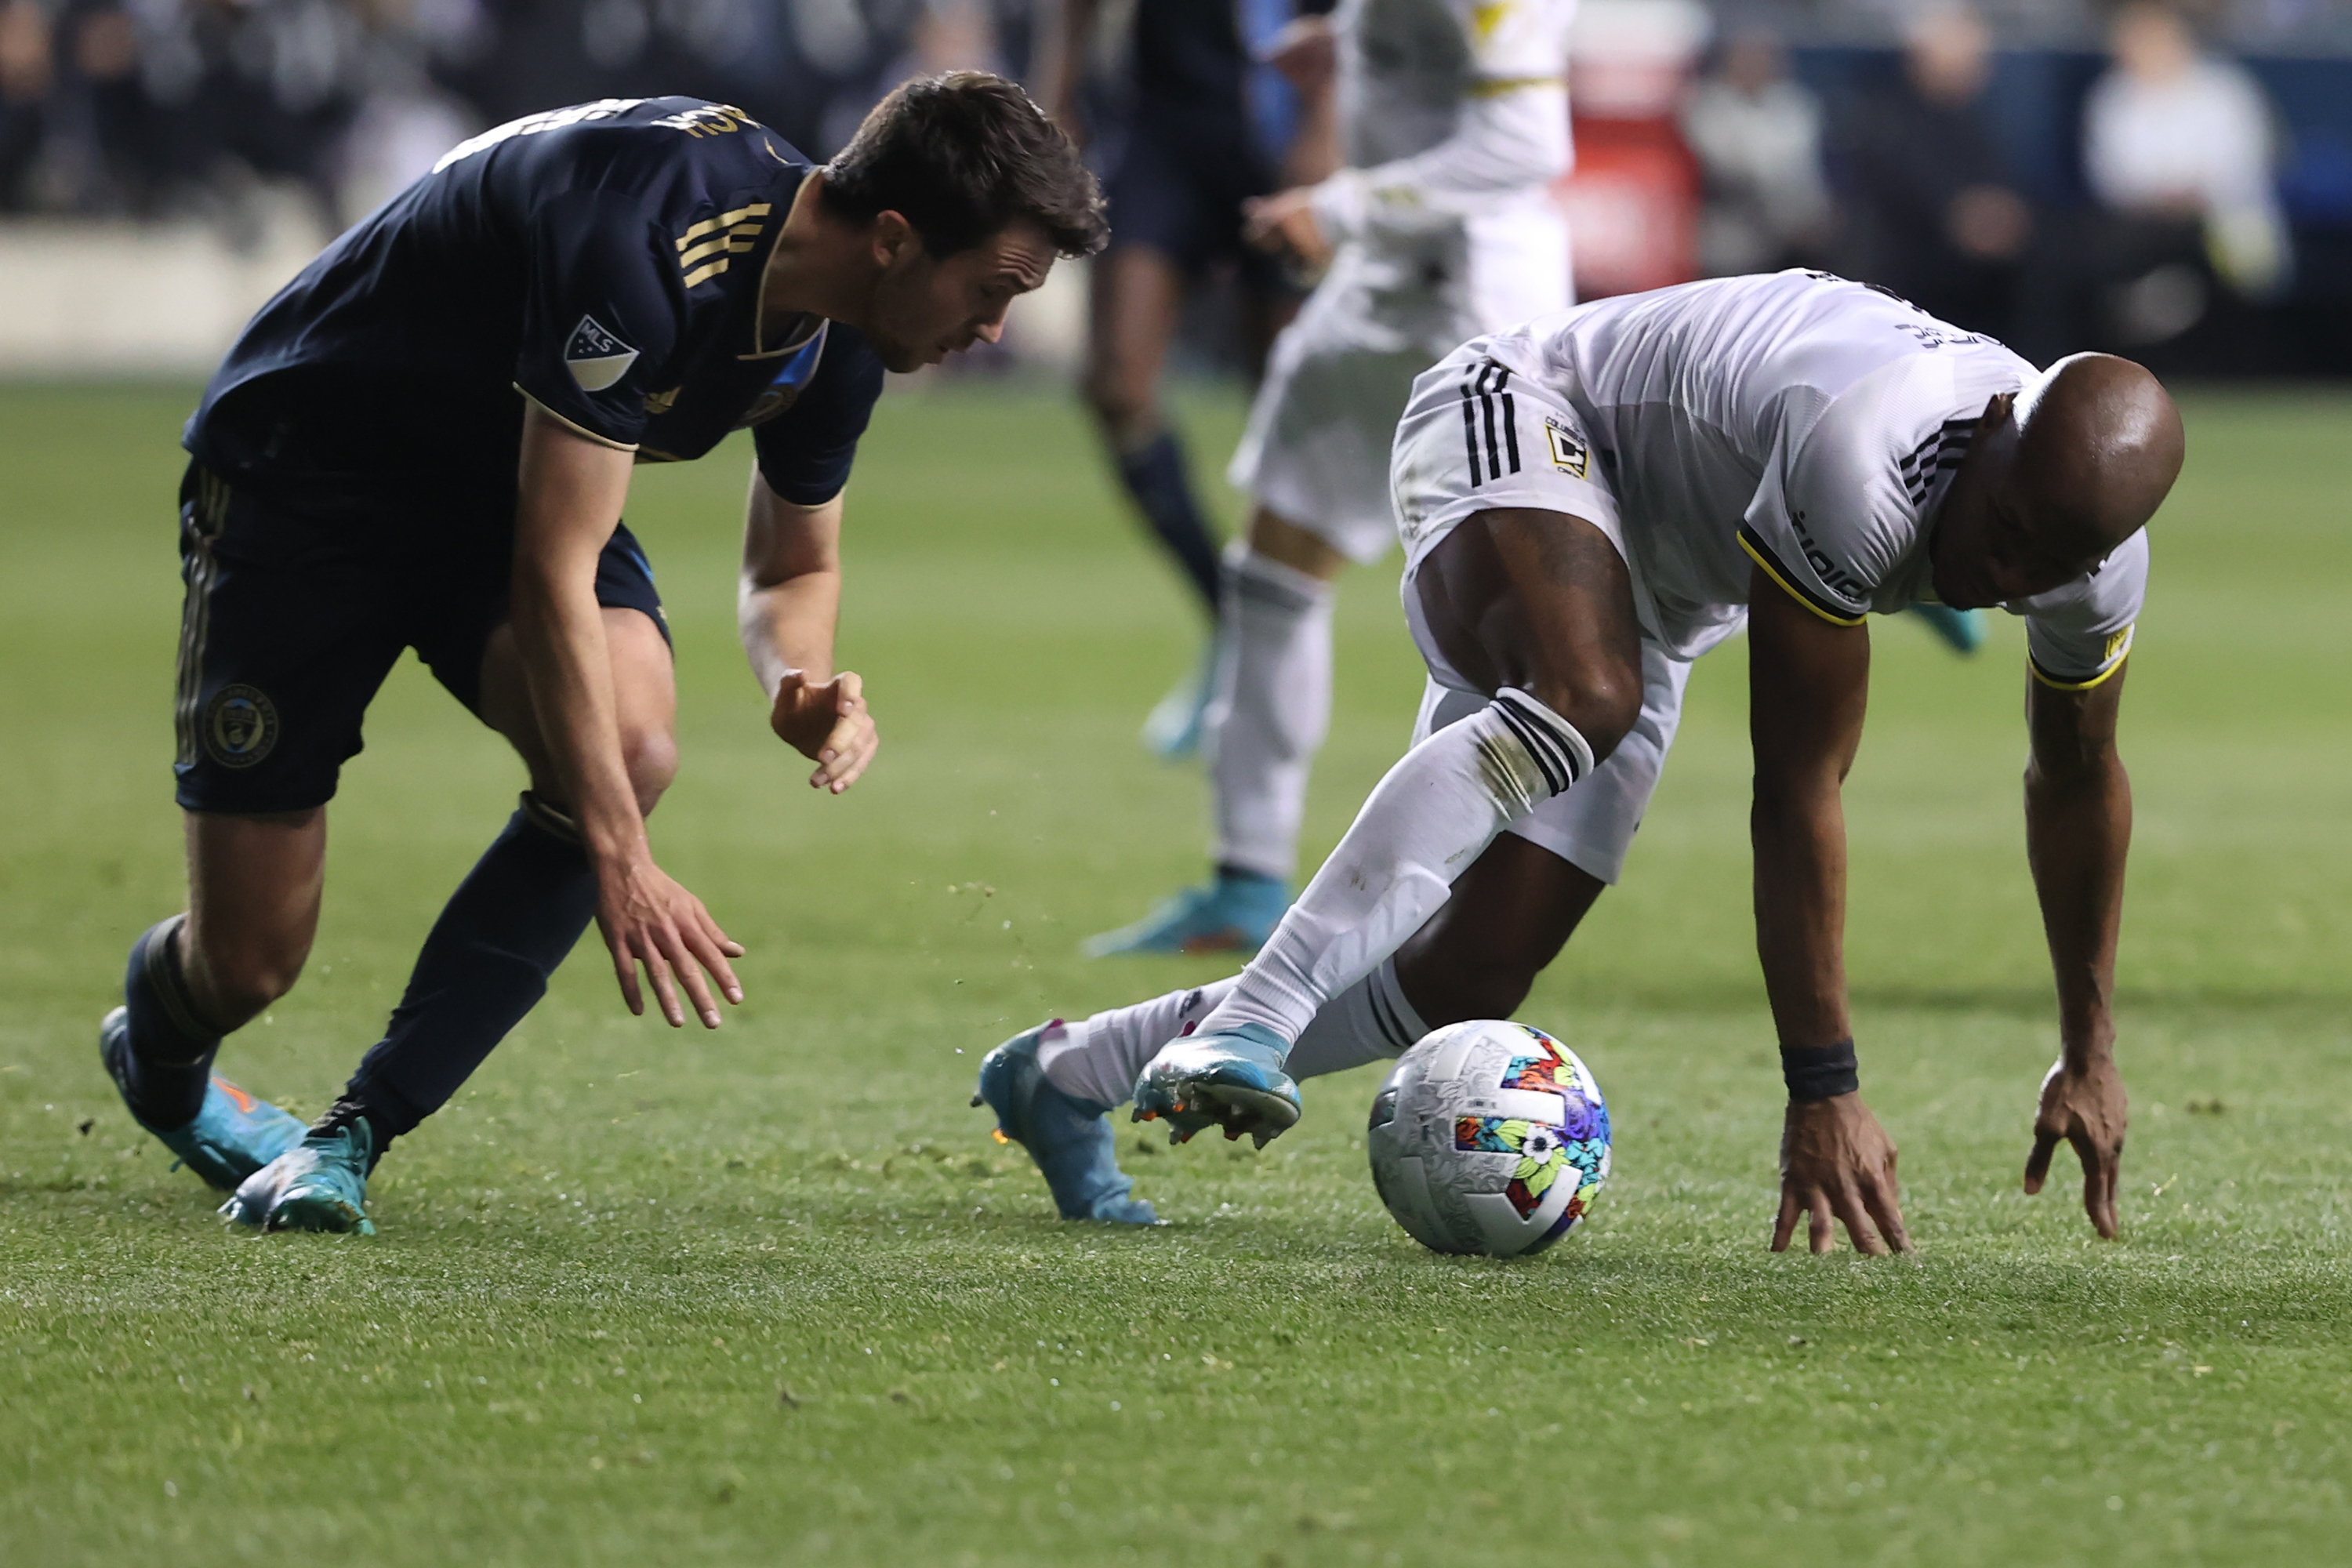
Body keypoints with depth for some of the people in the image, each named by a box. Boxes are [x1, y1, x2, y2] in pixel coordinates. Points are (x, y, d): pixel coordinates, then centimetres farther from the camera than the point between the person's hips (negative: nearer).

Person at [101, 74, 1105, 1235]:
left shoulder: (838, 340, -9)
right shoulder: (643, 241, -36)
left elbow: (795, 565, 10)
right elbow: (552, 577, -35)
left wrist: (799, 681, -14)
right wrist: (620, 861, -37)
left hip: (504, 479, 7)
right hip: (304, 473, -7)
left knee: (631, 744, -26)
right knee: (249, 961, -9)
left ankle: (358, 1131, -14)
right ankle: (153, 1052, 31)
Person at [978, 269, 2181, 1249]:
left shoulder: (2094, 556, -17)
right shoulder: (1868, 462, -41)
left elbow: (2077, 783, 5)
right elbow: (1798, 794, -36)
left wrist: (2089, 1056, 13)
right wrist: (1824, 1093, -34)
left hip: (1660, 594, 7)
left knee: (1472, 978, -4)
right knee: (1583, 697, -42)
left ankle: (1067, 1077, 11)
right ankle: (1248, 1018, -47)